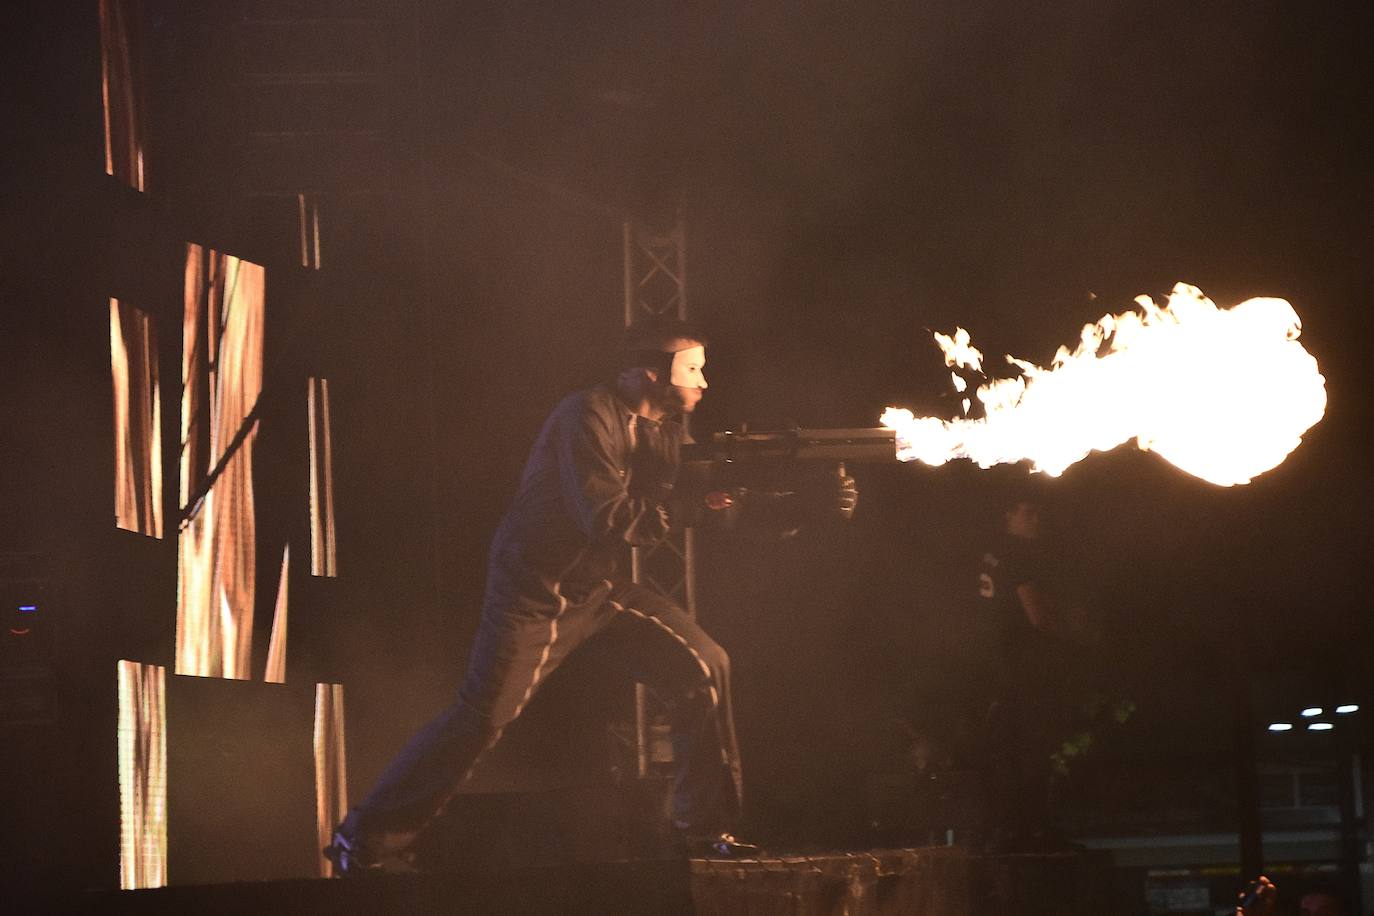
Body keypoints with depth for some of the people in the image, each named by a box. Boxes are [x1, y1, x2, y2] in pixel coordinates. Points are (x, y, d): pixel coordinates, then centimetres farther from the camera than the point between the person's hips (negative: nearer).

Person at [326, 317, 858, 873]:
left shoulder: (667, 429, 5)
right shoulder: (591, 418, -21)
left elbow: (721, 505, 4)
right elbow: (606, 518, -28)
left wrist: (811, 505, -7)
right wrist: (691, 501, -23)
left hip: (600, 589, 8)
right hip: (534, 593, -8)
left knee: (703, 668, -2)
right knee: (482, 717, -11)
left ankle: (705, 829, 8)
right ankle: (365, 840, 1)